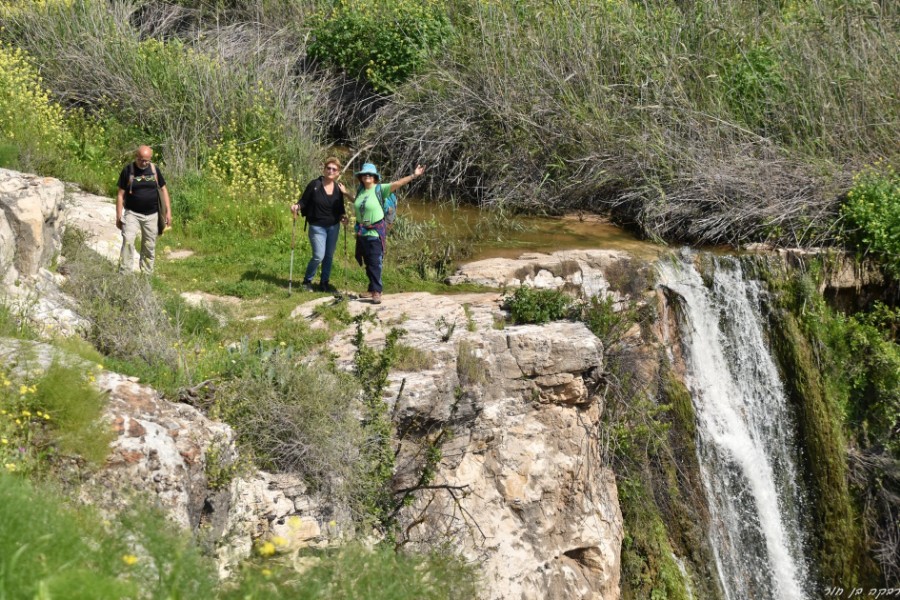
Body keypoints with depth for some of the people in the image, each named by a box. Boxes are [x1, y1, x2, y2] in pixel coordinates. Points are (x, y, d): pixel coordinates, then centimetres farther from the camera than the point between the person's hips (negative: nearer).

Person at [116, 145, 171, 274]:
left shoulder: (154, 169, 2)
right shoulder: (128, 170, -6)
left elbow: (163, 190, 9)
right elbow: (121, 194, -3)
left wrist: (168, 211, 3)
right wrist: (118, 216, -6)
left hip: (151, 215, 3)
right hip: (132, 214, -3)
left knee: (149, 247, 7)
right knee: (128, 241, -20)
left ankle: (146, 275, 17)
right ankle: (124, 273, -20)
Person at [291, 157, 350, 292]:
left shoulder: (339, 188, 2)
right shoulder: (315, 185, -10)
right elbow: (304, 201, -5)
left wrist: (343, 215, -7)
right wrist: (297, 206, -25)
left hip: (334, 227, 4)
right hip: (317, 226, -4)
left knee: (329, 256, 9)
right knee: (319, 256, -10)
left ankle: (324, 282, 24)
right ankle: (307, 281, 11)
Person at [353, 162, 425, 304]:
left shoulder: (379, 189, -11)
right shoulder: (360, 190, 6)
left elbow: (396, 184, -22)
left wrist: (413, 176, -32)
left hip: (375, 233, -6)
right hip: (362, 232, 6)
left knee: (375, 263, -7)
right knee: (368, 263, 13)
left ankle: (377, 292, -4)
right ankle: (372, 289, 24)